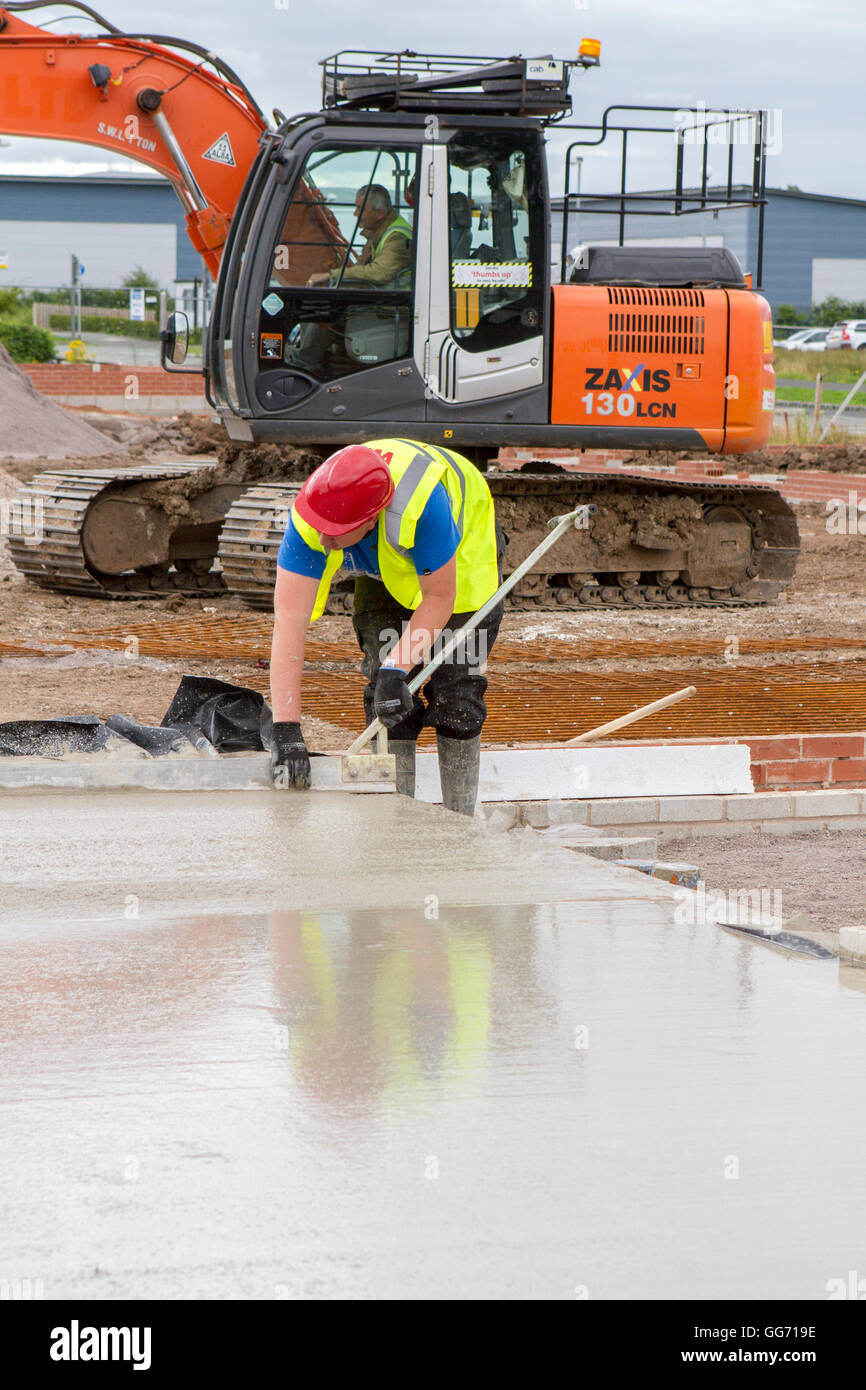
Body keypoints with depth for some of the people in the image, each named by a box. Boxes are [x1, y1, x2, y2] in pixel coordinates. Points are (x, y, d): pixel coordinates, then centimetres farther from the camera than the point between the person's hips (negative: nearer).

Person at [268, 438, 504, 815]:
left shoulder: (419, 502, -47)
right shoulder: (309, 520, -37)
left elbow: (439, 598, -31)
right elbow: (288, 622, -39)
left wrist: (396, 670, -40)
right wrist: (285, 730, -45)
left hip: (461, 558, -3)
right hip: (384, 571, 3)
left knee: (455, 696, -11)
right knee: (385, 698, -8)